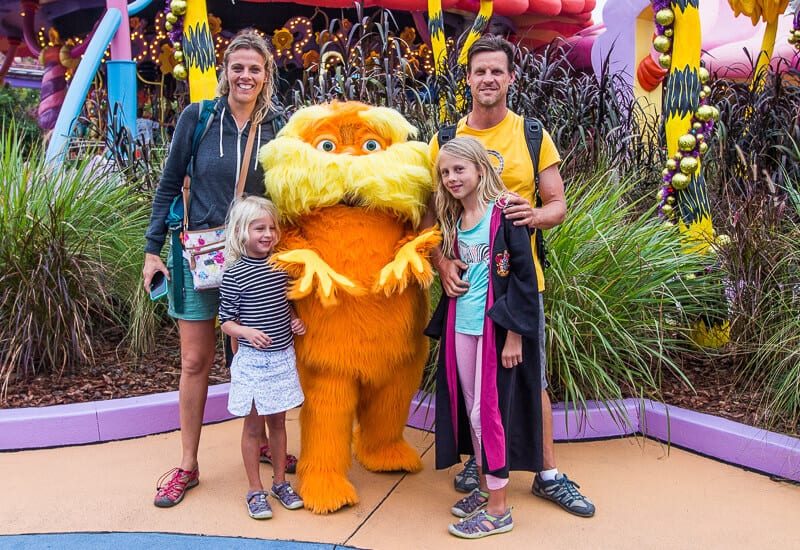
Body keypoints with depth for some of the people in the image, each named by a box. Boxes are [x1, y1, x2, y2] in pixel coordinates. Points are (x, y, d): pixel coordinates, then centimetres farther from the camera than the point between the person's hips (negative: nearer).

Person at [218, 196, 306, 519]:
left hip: (283, 357, 5)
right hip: (252, 361, -4)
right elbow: (225, 321, -8)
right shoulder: (234, 274, -12)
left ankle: (280, 483, 30)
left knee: (278, 420, 16)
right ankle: (255, 491, 20)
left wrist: (295, 321, 0)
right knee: (253, 424, 6)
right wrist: (246, 332, -26)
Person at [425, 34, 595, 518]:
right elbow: (432, 212, 2)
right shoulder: (445, 141, 4)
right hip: (464, 280, 1)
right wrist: (442, 261, -15)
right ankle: (476, 457, 33)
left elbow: (558, 204, 2)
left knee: (531, 377, 6)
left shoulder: (532, 136, 2)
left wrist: (536, 216, -22)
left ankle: (549, 475, 20)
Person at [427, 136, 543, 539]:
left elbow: (524, 275, -14)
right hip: (461, 328, 7)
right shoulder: (453, 222, 10)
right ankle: (484, 489, 28)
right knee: (470, 410, 13)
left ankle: (498, 509, 11)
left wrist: (515, 334, -16)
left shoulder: (504, 212, -11)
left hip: (495, 328, -7)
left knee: (489, 410, -1)